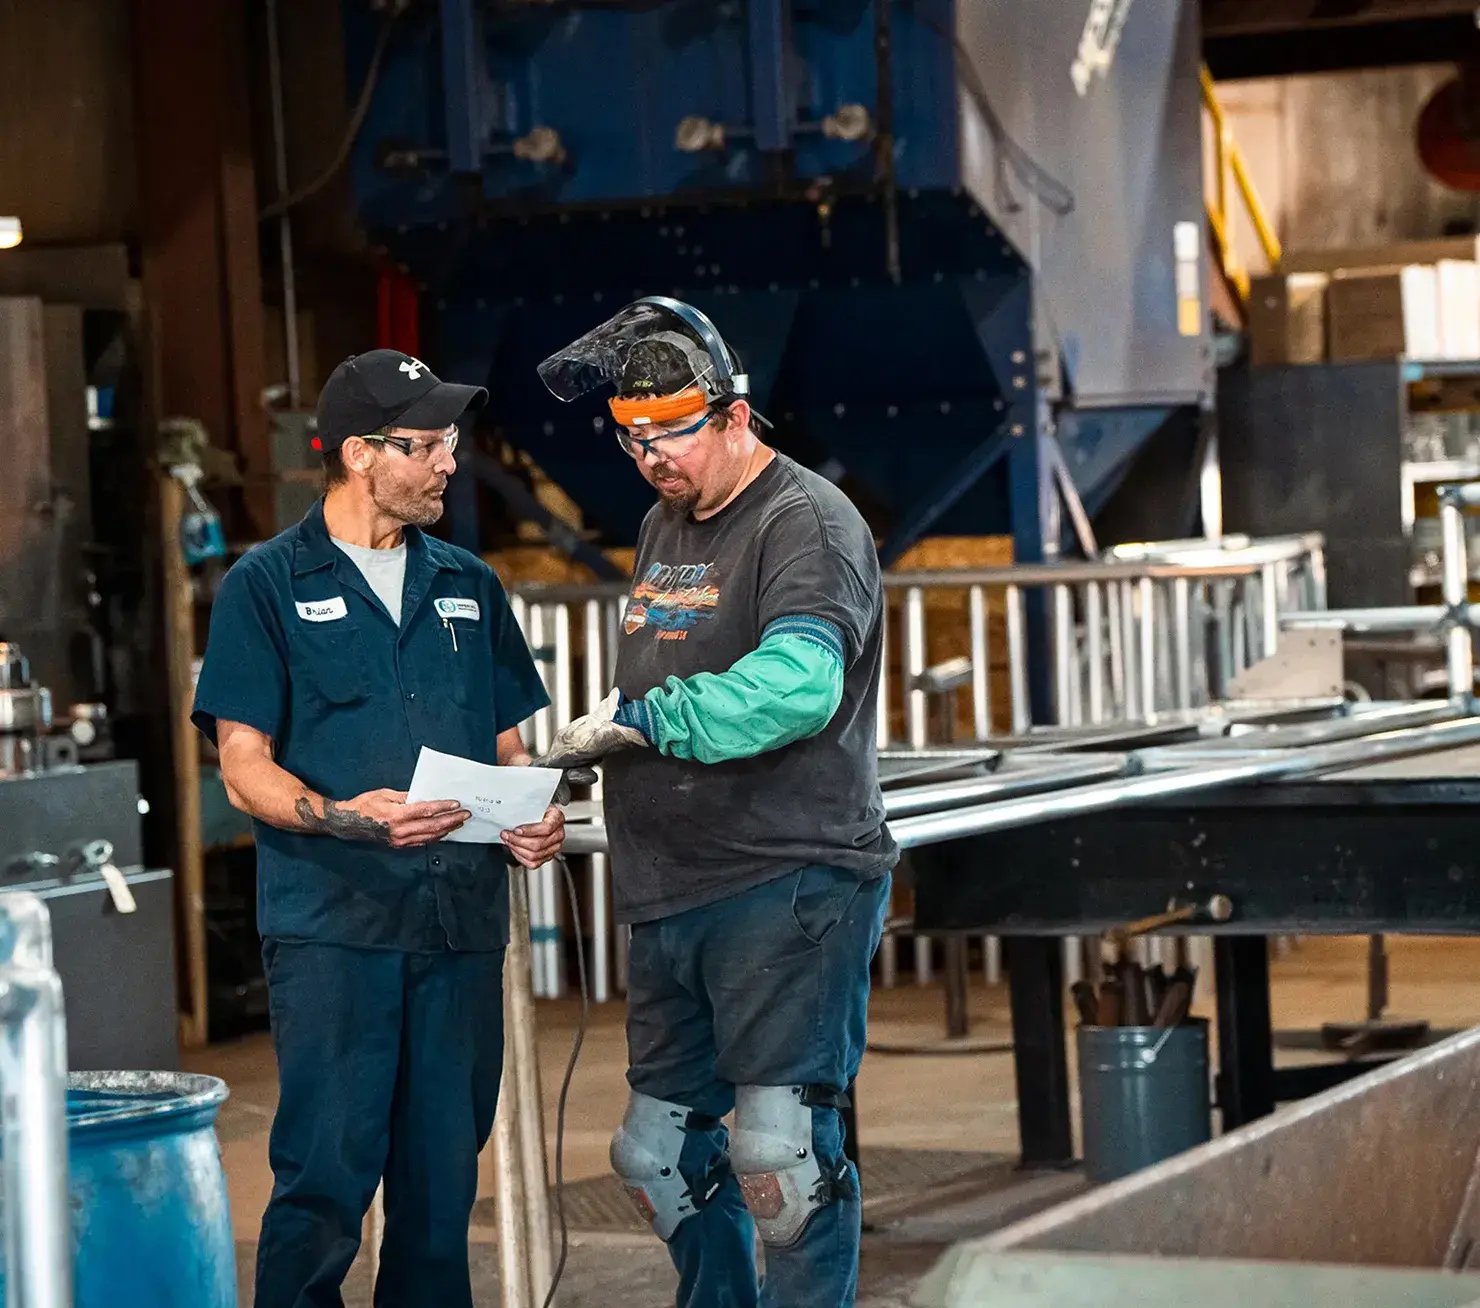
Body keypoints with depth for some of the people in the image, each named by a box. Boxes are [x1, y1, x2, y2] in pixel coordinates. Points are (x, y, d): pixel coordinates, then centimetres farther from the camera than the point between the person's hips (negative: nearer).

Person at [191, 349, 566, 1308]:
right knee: (326, 1176, -9)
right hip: (331, 928, -5)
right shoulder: (269, 585, 2)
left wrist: (534, 819, -3)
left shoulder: (469, 586, 16)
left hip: (462, 920, 5)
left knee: (444, 1176, 7)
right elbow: (245, 766, -3)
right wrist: (344, 817, -22)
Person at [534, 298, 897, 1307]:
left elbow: (795, 686, -28)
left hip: (790, 883, -9)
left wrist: (637, 720, -25)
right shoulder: (664, 526, 18)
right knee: (658, 1149, 12)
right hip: (674, 898, 9)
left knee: (778, 1145, -16)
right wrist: (580, 750, 11)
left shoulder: (806, 524, -10)